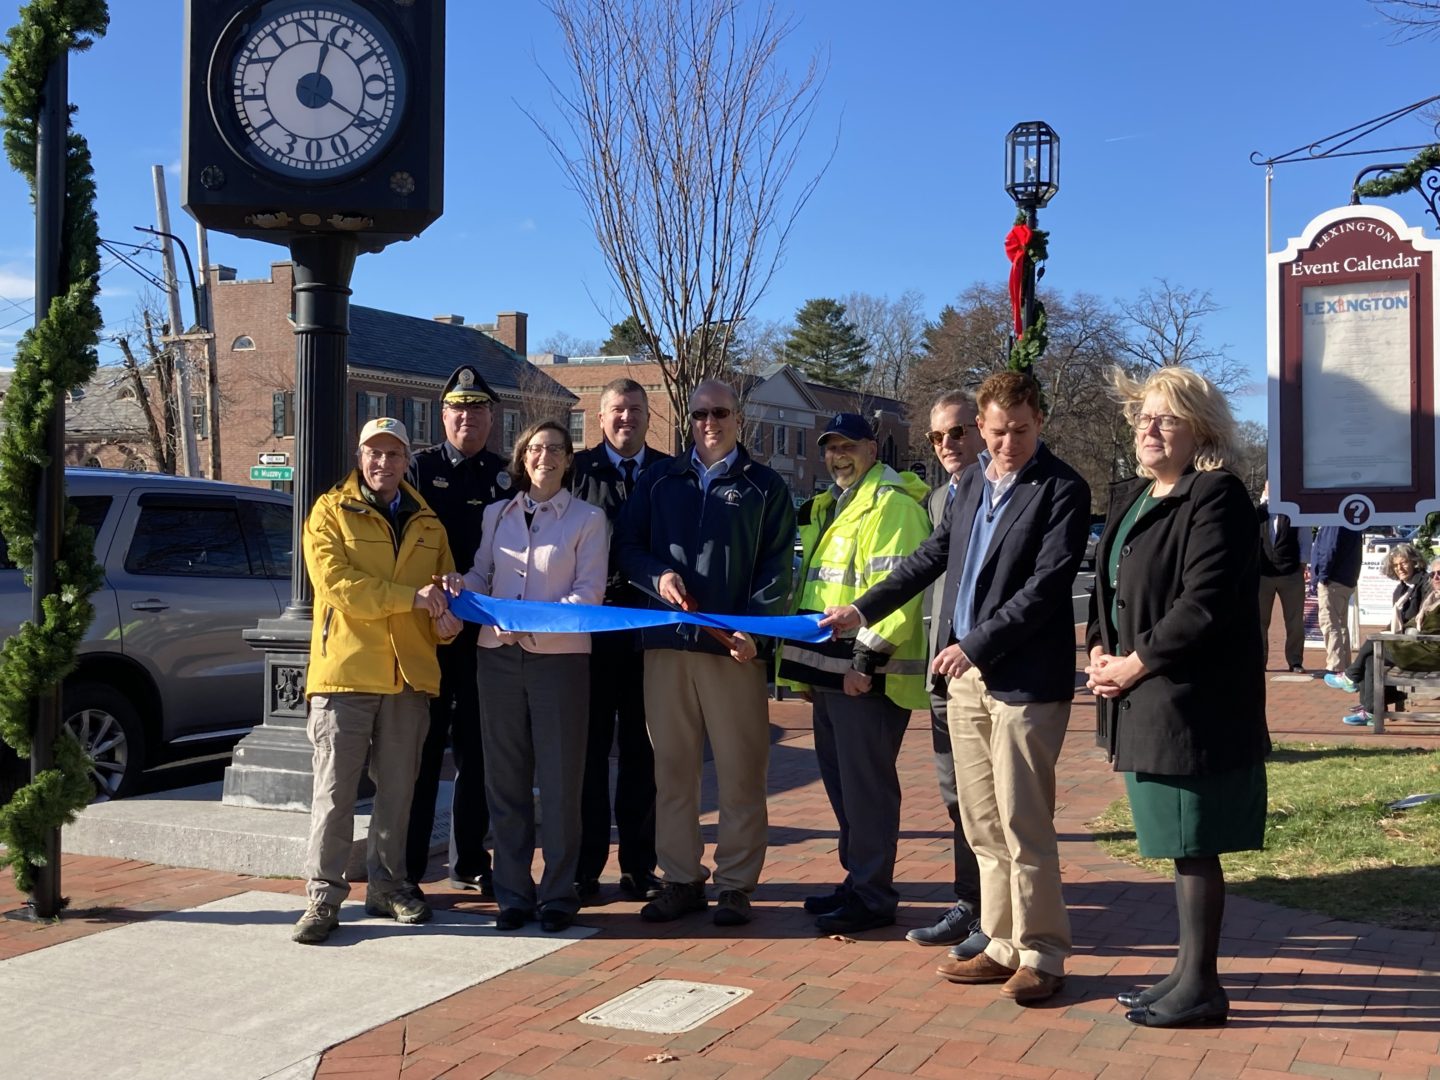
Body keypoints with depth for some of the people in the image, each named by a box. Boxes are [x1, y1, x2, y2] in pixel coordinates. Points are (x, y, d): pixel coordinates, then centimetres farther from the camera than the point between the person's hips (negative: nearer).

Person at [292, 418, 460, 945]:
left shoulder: (427, 523, 15)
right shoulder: (331, 511, 2)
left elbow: (447, 583, 18)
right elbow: (335, 582, -11)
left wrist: (448, 618, -6)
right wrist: (410, 597, -16)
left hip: (410, 673, 4)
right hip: (345, 669, -4)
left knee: (397, 788, 12)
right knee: (334, 789, -3)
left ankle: (388, 886, 24)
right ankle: (324, 897, 4)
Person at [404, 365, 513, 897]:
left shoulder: (505, 476, 10)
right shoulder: (419, 468, 3)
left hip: (484, 632, 3)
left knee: (477, 752, 9)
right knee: (421, 749, 1)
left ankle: (469, 863, 21)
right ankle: (405, 868, 8)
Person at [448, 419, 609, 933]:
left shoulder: (588, 519, 1)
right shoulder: (496, 514, 13)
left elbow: (588, 592, -7)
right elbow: (483, 574, 12)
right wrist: (461, 585, -11)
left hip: (560, 658, -4)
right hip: (498, 655, 4)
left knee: (560, 780, 0)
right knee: (505, 778, 7)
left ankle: (557, 894, 10)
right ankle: (512, 893, 15)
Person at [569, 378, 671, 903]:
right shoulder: (580, 469, 3)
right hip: (590, 624, -2)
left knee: (642, 750, 8)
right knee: (589, 747, 4)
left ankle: (639, 867, 17)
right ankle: (585, 867, 12)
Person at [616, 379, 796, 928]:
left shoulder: (765, 486, 8)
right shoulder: (659, 480, 15)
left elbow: (776, 568, 2)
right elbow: (628, 547, 14)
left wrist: (754, 628, -12)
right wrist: (658, 575, -7)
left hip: (734, 649, -2)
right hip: (667, 642, 3)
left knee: (740, 772, -1)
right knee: (672, 769, 7)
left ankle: (735, 885, 9)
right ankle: (680, 879, 17)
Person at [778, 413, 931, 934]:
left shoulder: (893, 505, -12)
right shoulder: (829, 508, 20)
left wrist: (866, 659, -23)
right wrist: (807, 667, 23)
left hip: (867, 676, -10)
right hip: (830, 674, 10)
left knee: (865, 785, -5)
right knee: (842, 781, 16)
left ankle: (872, 896, 3)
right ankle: (857, 879, 27)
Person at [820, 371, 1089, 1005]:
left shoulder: (1062, 490, -9)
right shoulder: (971, 482, 14)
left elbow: (1047, 585, -17)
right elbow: (934, 555, 22)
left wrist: (976, 644, -20)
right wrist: (864, 610, 20)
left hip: (1024, 680, -7)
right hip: (967, 675, 7)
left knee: (1022, 824, -4)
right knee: (982, 825, 12)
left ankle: (1041, 956, 9)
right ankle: (1004, 945, 23)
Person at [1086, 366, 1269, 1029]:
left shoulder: (1216, 497, -12)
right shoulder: (1130, 499, 16)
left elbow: (1204, 604, -20)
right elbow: (1109, 588, 21)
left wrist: (1135, 664, -14)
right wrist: (1099, 651, 3)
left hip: (1192, 699, -9)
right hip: (1142, 700, 9)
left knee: (1193, 845, -1)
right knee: (1179, 844, 16)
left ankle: (1201, 987, 10)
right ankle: (1189, 971, 27)